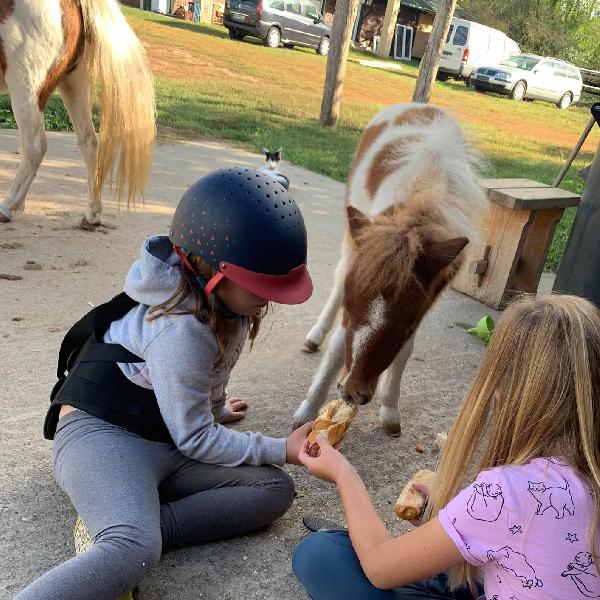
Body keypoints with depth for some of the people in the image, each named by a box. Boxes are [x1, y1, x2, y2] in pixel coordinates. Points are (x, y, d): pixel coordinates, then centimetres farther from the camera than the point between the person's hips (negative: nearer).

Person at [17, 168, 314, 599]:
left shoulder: (225, 299, 0)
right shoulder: (180, 330, -26)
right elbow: (195, 439, -17)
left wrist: (217, 408, 37)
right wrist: (282, 449, -12)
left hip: (168, 445, 10)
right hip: (103, 434, -9)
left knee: (276, 489, -9)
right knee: (134, 551, -38)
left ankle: (145, 525, -16)